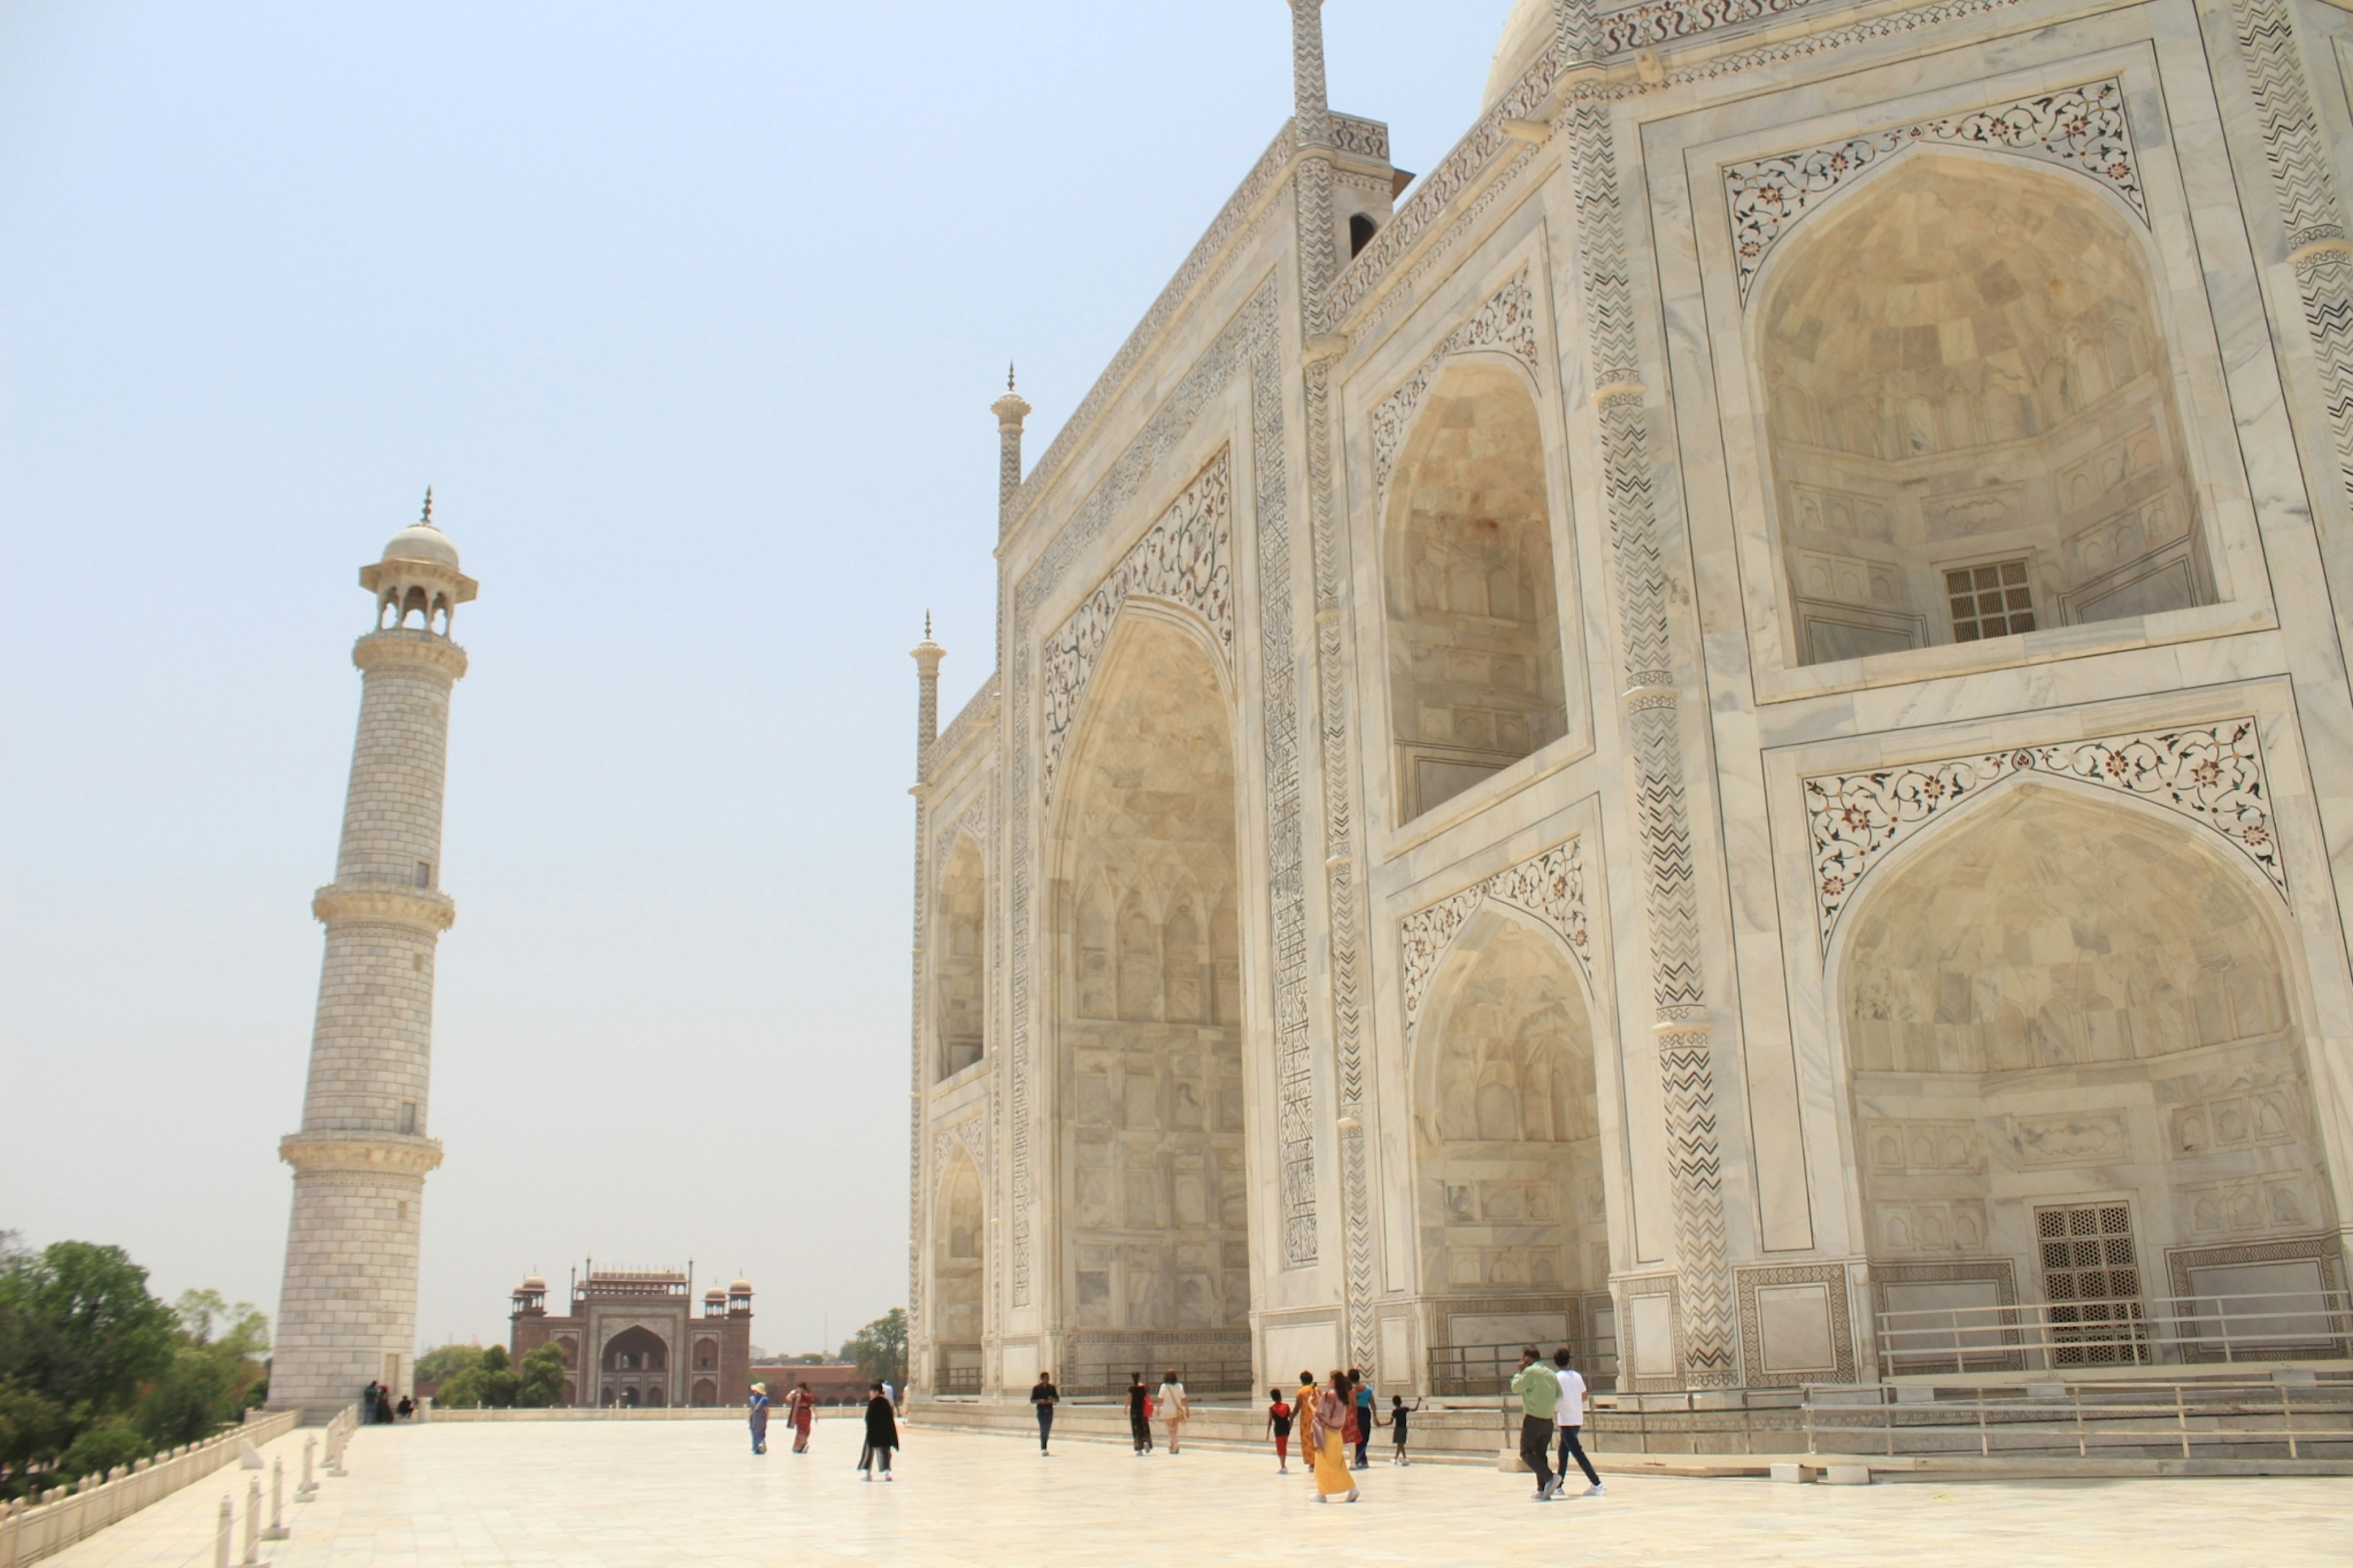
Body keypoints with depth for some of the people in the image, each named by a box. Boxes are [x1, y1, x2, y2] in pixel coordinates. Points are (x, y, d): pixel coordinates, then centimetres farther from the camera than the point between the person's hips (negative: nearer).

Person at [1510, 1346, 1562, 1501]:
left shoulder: (1530, 1372, -10)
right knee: (1541, 1454, 14)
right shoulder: (1551, 1373, 10)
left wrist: (1519, 1372, 6)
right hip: (1548, 1420, 7)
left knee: (1526, 1453, -2)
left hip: (1533, 1419, -7)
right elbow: (1559, 1396, 14)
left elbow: (1516, 1388, -4)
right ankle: (1542, 1490, 9)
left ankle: (1549, 1478, -20)